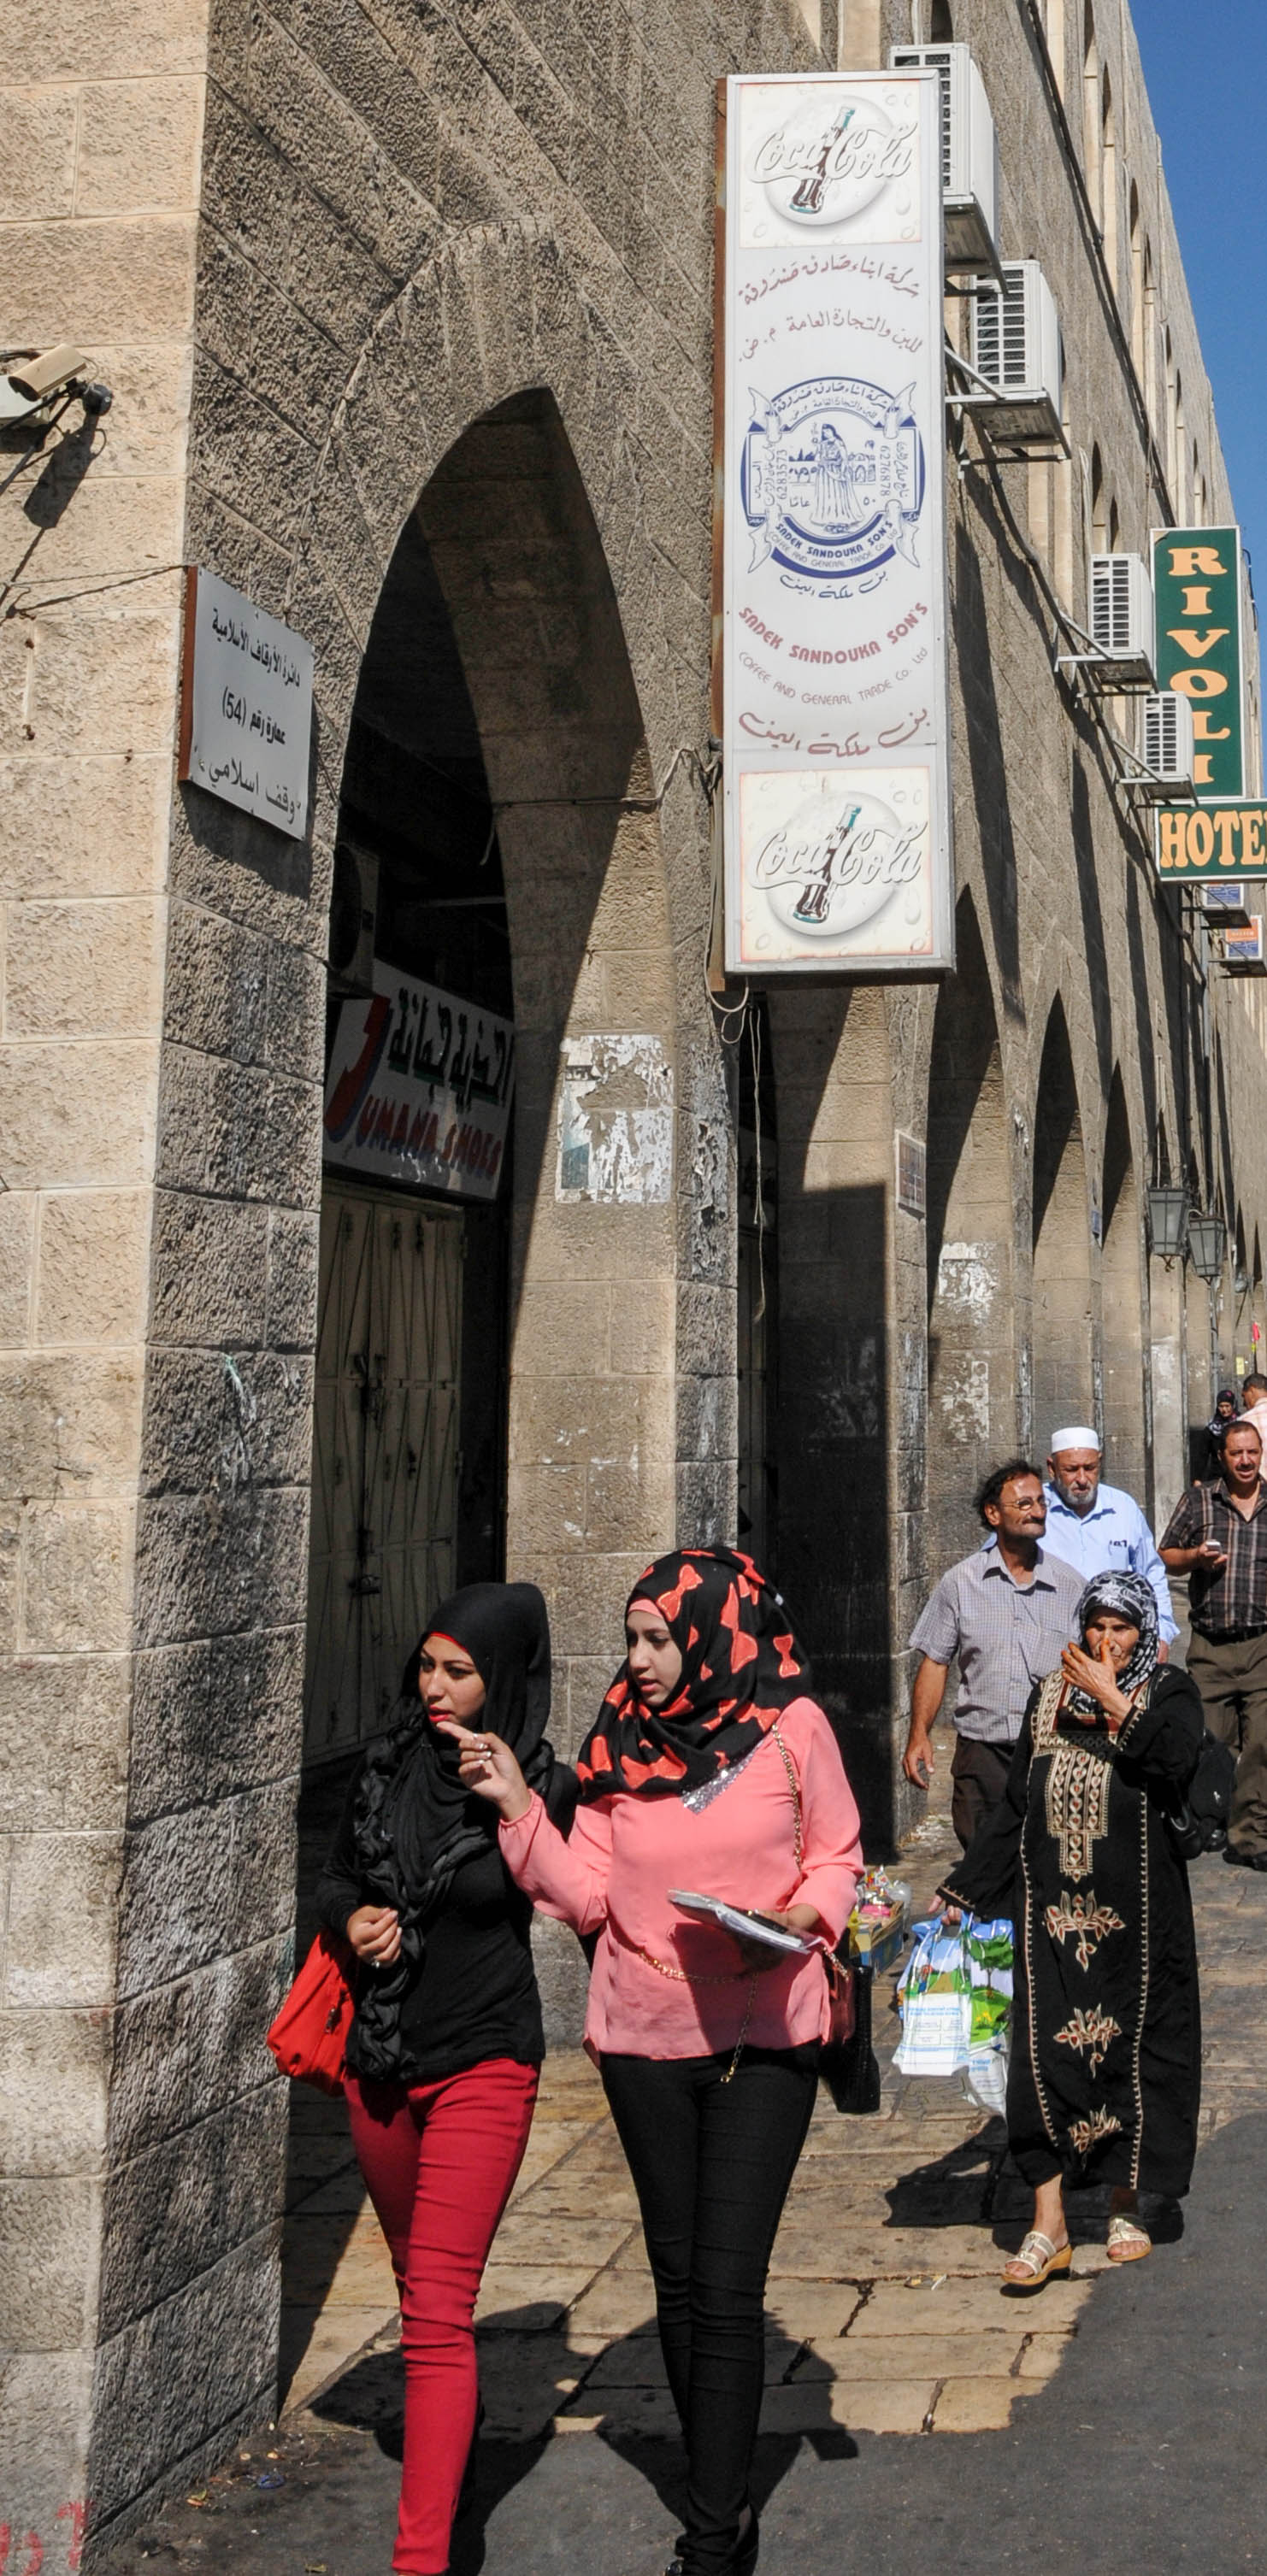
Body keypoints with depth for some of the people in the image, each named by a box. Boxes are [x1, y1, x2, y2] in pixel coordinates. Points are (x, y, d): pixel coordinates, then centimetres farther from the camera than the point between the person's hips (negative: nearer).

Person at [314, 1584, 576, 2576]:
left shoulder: (545, 1789, -13)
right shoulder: (388, 1767, 1)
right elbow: (337, 1876, 13)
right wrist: (354, 1918, -6)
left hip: (481, 2066, -6)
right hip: (379, 2060, 6)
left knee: (437, 2308, -11)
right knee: (419, 2277, 23)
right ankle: (455, 2418, 49)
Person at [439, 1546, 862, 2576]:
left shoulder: (792, 1729, -8)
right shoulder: (619, 1745, 0)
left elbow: (836, 1856, 3)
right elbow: (586, 1894, -2)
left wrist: (799, 1920, -16)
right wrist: (520, 1806, -13)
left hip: (763, 2038, -4)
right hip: (644, 2038, 4)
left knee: (726, 2288, -6)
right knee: (680, 2279, 13)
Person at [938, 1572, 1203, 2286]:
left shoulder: (1168, 1693, 1)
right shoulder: (1052, 1696, 10)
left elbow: (1177, 1759, -22)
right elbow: (1015, 1805, 12)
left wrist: (1113, 1700, -18)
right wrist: (964, 1892, 11)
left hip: (1135, 1910, -2)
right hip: (1054, 1908, 2)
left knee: (1129, 2044, 6)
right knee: (1047, 2048, -2)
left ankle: (1127, 2206, 25)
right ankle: (1049, 2227, 4)